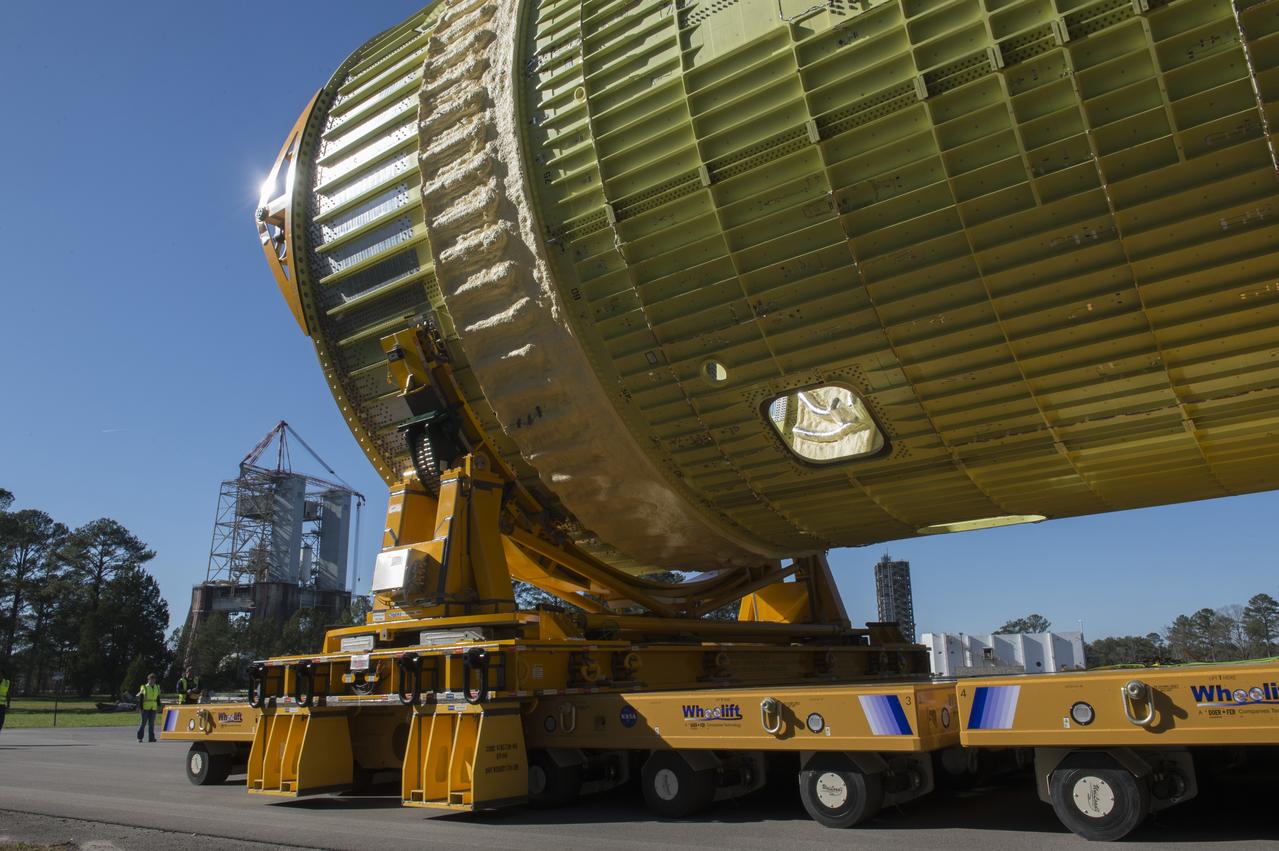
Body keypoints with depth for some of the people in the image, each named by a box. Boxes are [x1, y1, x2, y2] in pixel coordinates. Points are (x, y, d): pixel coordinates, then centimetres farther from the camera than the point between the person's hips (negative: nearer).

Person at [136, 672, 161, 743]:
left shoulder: (157, 688, 13)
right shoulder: (144, 688, -1)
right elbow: (140, 699, -2)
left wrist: (159, 705, 8)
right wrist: (140, 708, -8)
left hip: (153, 708, 4)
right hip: (145, 708, -4)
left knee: (152, 723, 1)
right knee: (143, 723, -1)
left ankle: (151, 737, 1)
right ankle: (139, 737, 11)